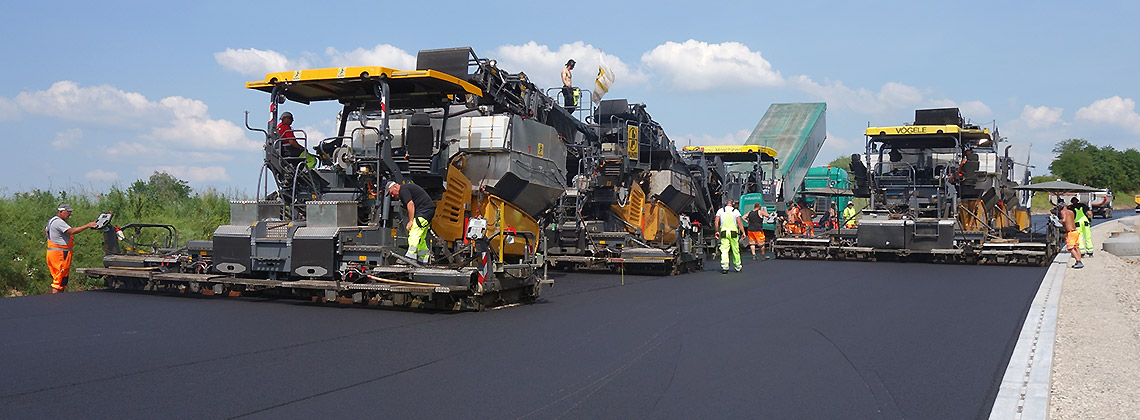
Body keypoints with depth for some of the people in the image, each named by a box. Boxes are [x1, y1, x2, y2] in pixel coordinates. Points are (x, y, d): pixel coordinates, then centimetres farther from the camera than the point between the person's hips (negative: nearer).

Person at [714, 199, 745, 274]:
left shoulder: (720, 210, 9)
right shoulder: (735, 211, 5)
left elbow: (716, 222, 3)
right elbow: (739, 222, -3)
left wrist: (717, 231, 12)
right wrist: (743, 232, -2)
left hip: (723, 232, 1)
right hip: (733, 232, -1)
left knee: (724, 250, -3)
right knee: (735, 250, 9)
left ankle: (724, 267, -14)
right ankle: (738, 266, 18)